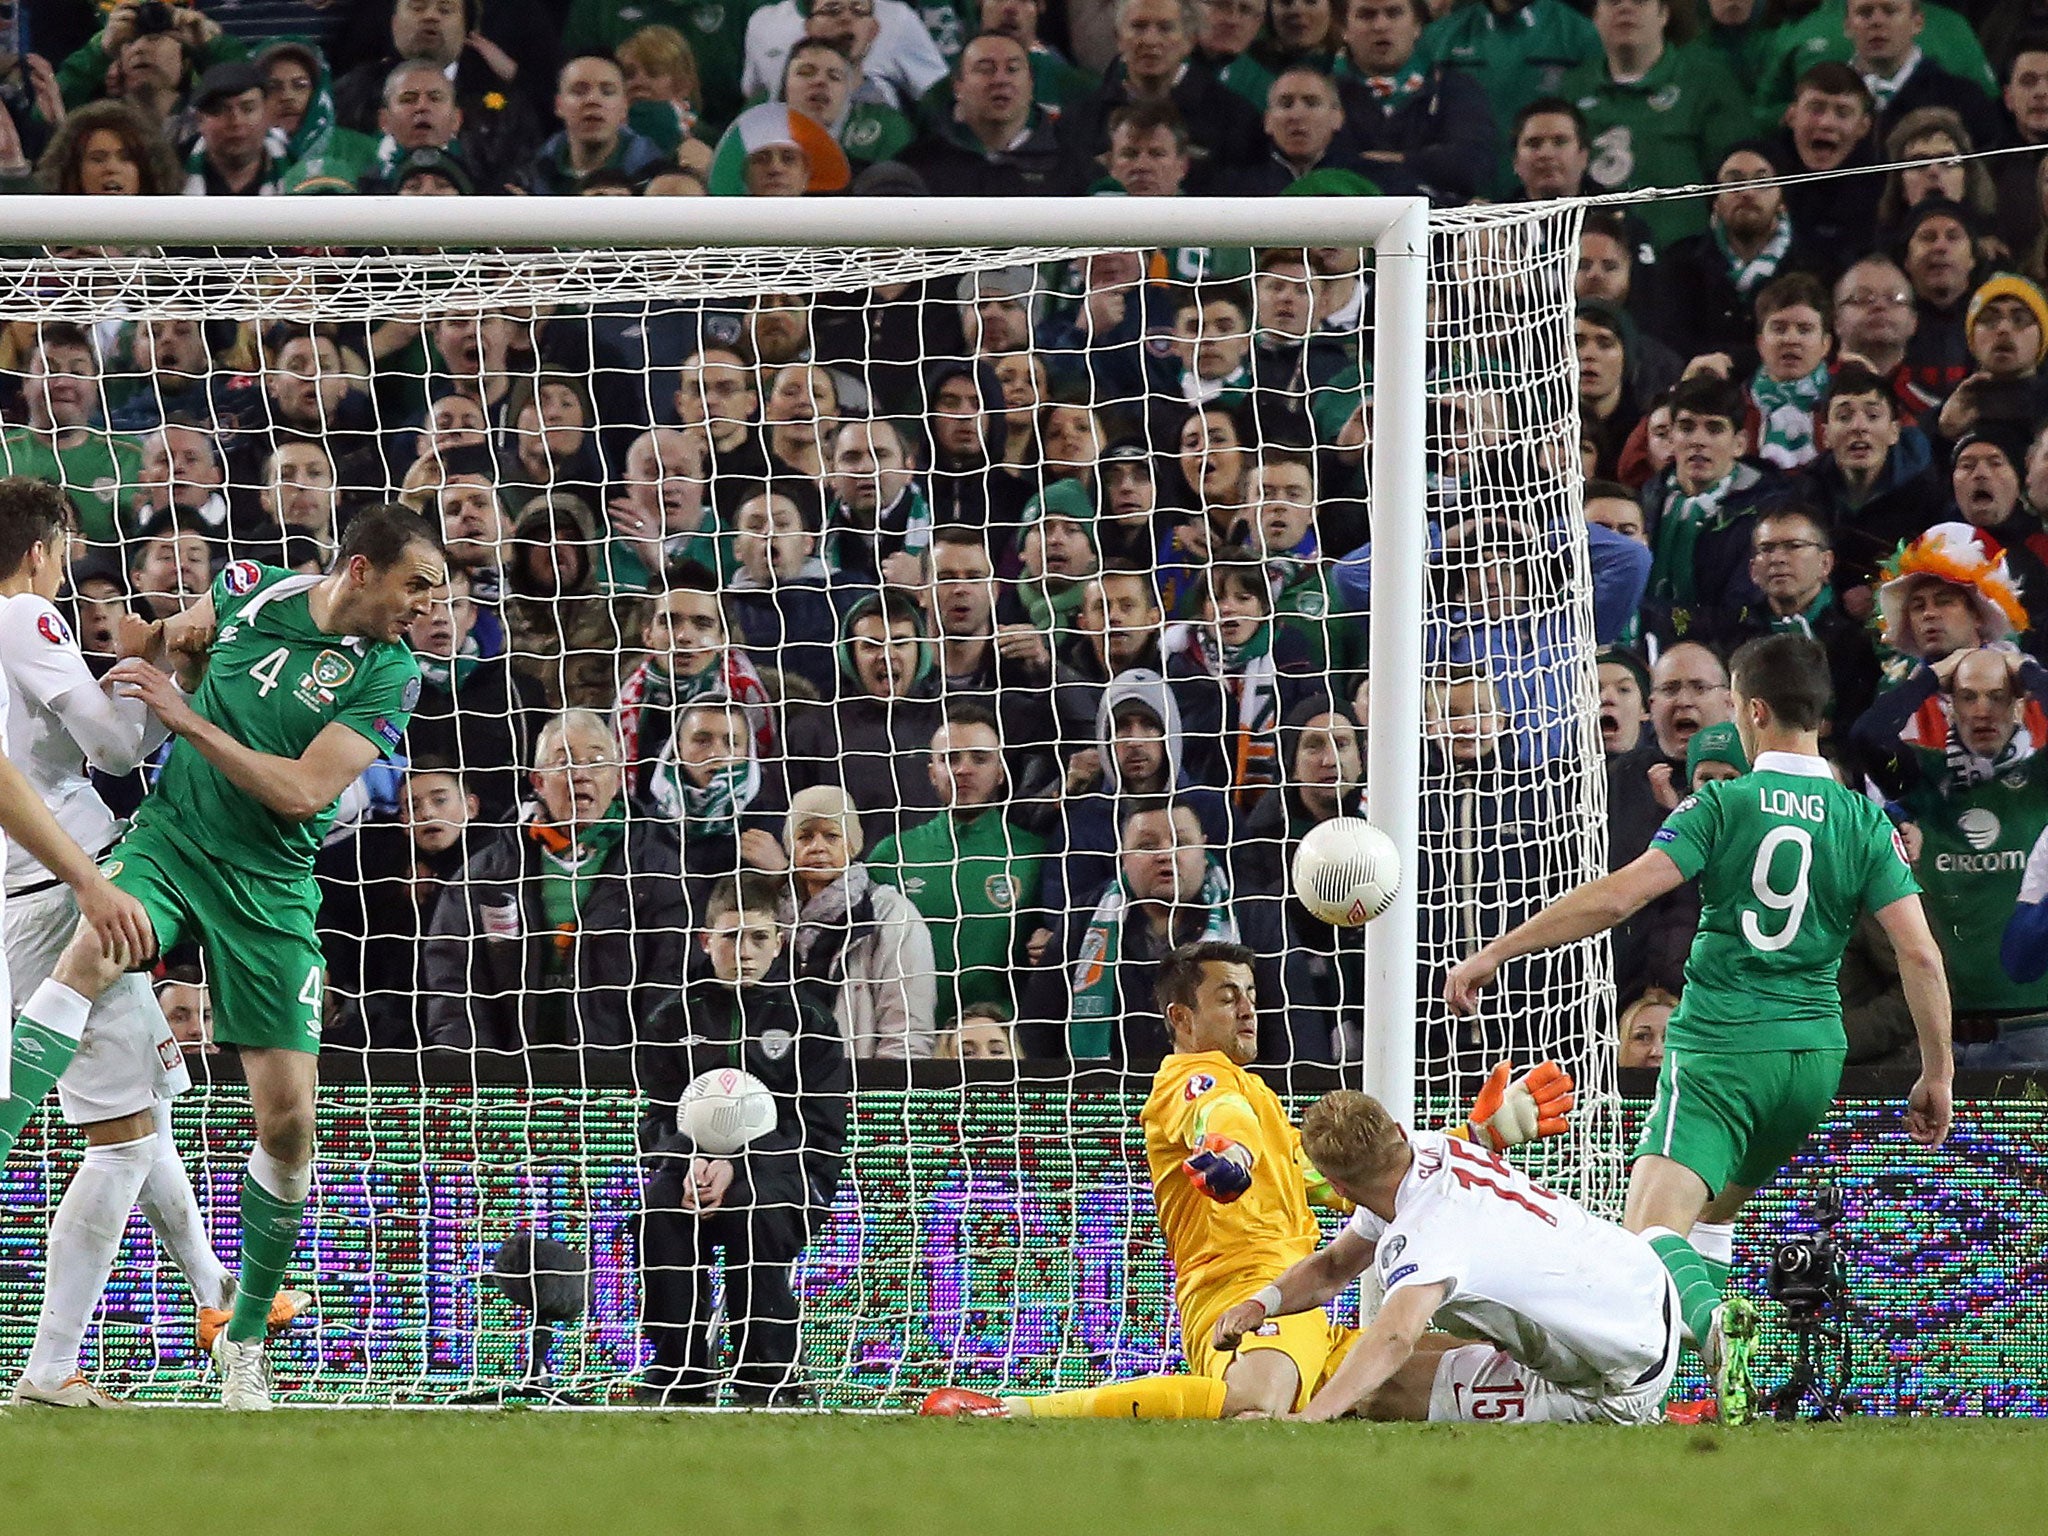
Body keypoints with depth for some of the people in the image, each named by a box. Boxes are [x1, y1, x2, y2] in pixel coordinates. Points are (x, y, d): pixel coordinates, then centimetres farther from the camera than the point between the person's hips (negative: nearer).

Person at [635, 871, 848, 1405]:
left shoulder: (806, 1020, 4)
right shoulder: (676, 1017, 11)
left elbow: (818, 1129, -4)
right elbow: (660, 1117, 5)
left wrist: (736, 1165, -20)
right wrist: (692, 1162, -19)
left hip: (788, 1173, -2)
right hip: (696, 1164, 2)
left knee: (752, 1209, -37)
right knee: (660, 1207, -33)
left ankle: (769, 1375, -29)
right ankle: (680, 1370, -25)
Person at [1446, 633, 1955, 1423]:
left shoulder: (1721, 805, -5)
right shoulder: (1866, 823, 4)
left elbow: (1618, 895, -14)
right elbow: (1920, 953, -1)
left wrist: (1492, 954, -9)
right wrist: (1937, 1075, 9)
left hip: (1717, 1049, -5)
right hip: (1814, 1056, 5)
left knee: (1652, 1233, -17)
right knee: (1711, 1215, 28)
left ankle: (1714, 1324, -47)